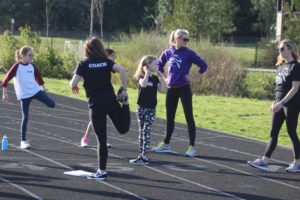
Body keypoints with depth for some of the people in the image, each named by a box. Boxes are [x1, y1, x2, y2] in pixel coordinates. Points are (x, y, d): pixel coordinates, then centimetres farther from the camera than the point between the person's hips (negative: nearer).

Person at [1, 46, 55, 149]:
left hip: (35, 90, 4)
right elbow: (6, 80, -10)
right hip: (24, 94, -4)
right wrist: (5, 93, -9)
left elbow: (38, 77, 18)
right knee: (25, 117, -3)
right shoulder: (17, 66, -12)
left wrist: (43, 89, 24)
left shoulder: (32, 66, 2)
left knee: (52, 104, -9)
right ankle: (23, 141, 5)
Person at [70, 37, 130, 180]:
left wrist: (74, 88, 14)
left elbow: (73, 83, -9)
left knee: (101, 138, 1)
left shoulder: (84, 64, -2)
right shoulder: (106, 61, 6)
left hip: (96, 104, -3)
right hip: (111, 100, 3)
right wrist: (124, 90, -3)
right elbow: (122, 70, -10)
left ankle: (102, 171, 4)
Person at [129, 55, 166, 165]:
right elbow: (143, 84, -29)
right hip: (142, 108, -2)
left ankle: (144, 156, -9)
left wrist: (162, 77, -6)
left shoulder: (155, 78, 6)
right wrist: (146, 72, -22)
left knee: (146, 131, -5)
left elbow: (162, 89, -5)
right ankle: (142, 155, 16)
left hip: (151, 108, 2)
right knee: (142, 131, 8)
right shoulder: (141, 77, -7)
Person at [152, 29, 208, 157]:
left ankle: (192, 147, -1)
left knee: (189, 117, -4)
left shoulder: (189, 53, -7)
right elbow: (159, 65, 19)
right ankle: (166, 144, 26)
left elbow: (203, 65, -7)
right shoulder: (168, 52, 3)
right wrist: (165, 78, 10)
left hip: (184, 89, -4)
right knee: (170, 117, 14)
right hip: (171, 89, 4)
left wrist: (193, 78, -8)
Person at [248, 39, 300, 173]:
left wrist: (281, 103, -23)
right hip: (280, 104, 8)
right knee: (273, 133, 5)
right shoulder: (280, 66, 11)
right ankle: (264, 161, 5)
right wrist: (275, 102, 16)